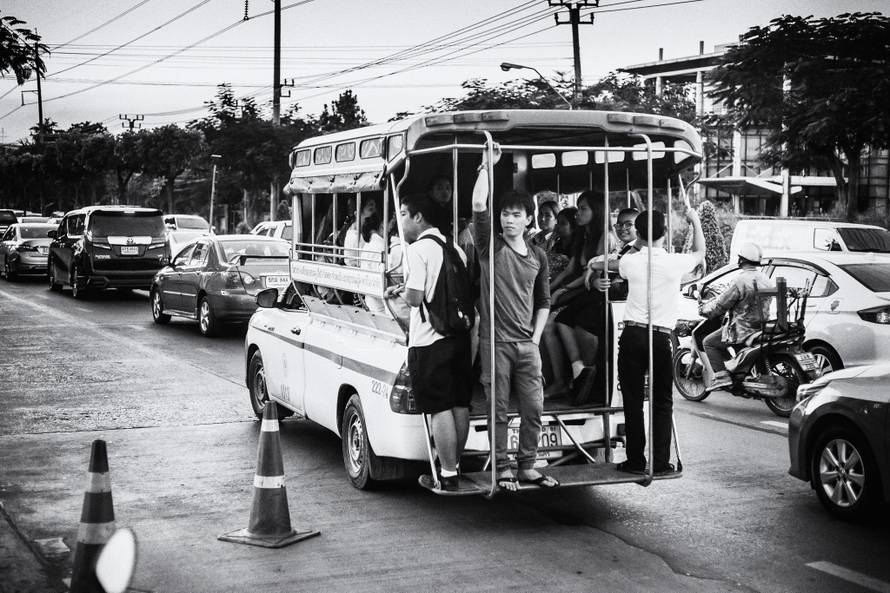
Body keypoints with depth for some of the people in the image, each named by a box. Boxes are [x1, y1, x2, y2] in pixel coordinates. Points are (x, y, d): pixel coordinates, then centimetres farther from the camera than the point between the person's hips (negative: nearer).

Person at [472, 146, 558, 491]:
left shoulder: (537, 257, 12)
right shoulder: (490, 247, 0)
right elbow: (478, 207, -15)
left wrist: (536, 337, 9)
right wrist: (487, 166, -13)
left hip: (527, 345, 4)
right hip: (495, 343, -4)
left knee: (533, 409, 5)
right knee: (498, 410, 2)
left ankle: (527, 467, 18)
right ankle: (502, 470, 12)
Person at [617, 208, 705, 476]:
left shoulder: (630, 261, -1)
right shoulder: (674, 263, -3)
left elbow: (617, 267, 25)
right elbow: (700, 251, 20)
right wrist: (694, 220, 29)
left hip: (632, 335, 1)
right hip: (660, 338, -1)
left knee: (633, 401, 6)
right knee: (662, 403, 8)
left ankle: (636, 460, 9)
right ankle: (661, 462, 7)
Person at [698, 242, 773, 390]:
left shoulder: (741, 280, -19)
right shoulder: (765, 279, 8)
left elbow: (721, 304, -14)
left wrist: (704, 309, 4)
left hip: (743, 328, -9)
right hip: (761, 326, 9)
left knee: (709, 342, 3)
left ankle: (721, 376, -8)